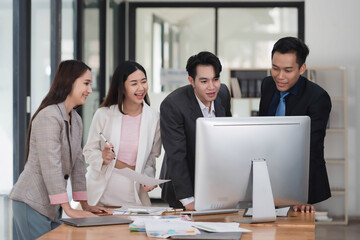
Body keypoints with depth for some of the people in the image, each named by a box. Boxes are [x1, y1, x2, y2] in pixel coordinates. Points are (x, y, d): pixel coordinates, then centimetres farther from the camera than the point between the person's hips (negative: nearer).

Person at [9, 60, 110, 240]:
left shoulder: (76, 120, 13)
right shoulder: (49, 116, -17)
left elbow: (77, 163, 14)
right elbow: (50, 166, -23)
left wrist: (85, 205, 10)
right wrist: (68, 209, -24)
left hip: (51, 207, 9)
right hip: (32, 203, -9)